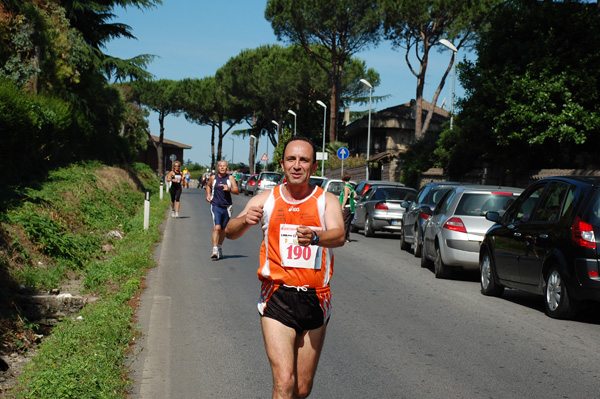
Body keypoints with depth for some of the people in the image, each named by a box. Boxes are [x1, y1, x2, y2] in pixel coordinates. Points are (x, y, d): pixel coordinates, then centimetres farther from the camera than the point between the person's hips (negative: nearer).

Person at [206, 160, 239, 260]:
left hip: (227, 207, 2)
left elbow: (237, 191, -5)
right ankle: (215, 251, -21)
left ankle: (220, 248, 32)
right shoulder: (213, 178, 4)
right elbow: (208, 186, 25)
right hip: (216, 206, -2)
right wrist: (208, 195, 8)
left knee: (223, 230, 12)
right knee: (217, 227, -17)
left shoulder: (230, 178, 2)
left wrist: (229, 189, -24)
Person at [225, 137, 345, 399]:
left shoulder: (326, 200, 3)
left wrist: (315, 237, -39)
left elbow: (339, 236, -16)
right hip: (277, 298, -1)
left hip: (315, 300, 1)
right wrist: (246, 220, -26)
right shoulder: (266, 199, 6)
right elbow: (230, 233, -3)